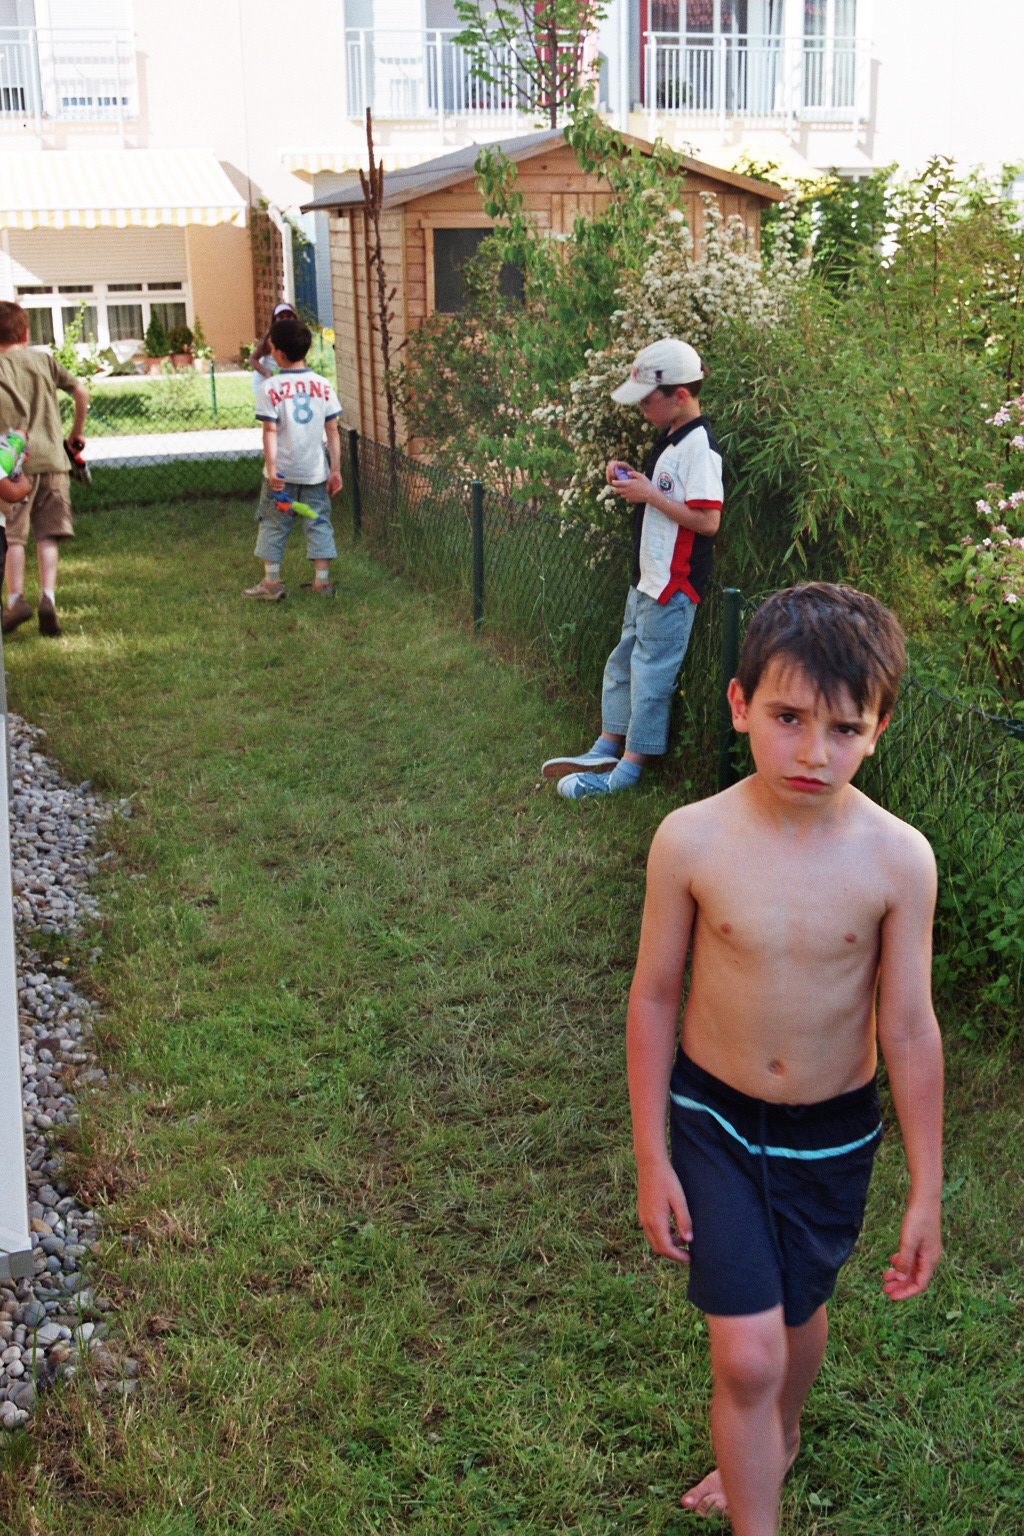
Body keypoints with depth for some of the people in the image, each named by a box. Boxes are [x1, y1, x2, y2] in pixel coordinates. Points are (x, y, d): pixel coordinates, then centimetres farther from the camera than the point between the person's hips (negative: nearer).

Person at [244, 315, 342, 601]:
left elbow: (270, 431, -14)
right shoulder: (322, 385, 1)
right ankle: (322, 581, 9)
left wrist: (272, 468, -16)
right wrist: (335, 469, 5)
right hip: (315, 471, 3)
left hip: (282, 473, -2)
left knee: (273, 525, 9)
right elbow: (332, 430, 1)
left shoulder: (271, 387, -9)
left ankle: (271, 582, 12)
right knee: (318, 523, 10)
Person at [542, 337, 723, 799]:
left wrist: (649, 494, -22)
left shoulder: (699, 447, -19)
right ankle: (606, 750, 29)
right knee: (623, 662, 17)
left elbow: (707, 519, -26)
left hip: (673, 587, -10)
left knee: (651, 673, 0)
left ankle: (628, 769, 9)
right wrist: (630, 480, 5)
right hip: (647, 578, 10)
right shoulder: (670, 438, 11)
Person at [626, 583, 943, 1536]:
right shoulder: (691, 841, -19)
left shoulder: (897, 858, -18)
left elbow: (909, 1030, -9)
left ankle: (777, 1439, 55)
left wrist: (926, 1195, -2)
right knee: (746, 1351, -6)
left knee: (797, 1312, 23)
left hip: (833, 1133, 1)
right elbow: (654, 1000, -7)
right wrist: (651, 1159, -3)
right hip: (712, 1116, -1)